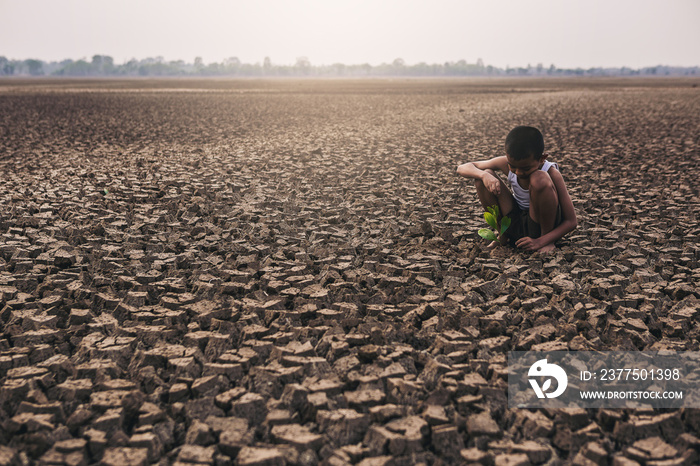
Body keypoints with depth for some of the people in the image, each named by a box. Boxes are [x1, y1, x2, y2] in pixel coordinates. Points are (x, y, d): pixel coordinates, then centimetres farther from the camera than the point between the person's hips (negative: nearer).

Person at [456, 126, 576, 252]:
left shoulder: (551, 174, -21)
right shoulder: (506, 163, -12)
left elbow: (571, 222, -18)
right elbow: (462, 168, -8)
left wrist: (540, 241, -31)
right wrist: (483, 175, -30)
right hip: (516, 226, 4)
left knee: (540, 178, -32)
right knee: (486, 175, -14)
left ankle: (546, 239, -13)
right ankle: (503, 234, 1)